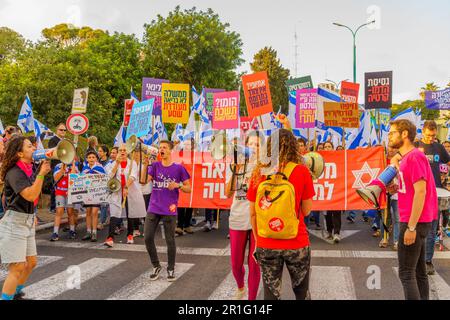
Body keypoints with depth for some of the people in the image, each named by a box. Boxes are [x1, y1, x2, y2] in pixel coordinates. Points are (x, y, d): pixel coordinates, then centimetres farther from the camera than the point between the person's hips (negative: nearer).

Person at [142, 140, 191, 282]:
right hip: (153, 209, 3)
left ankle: (171, 269, 23)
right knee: (148, 238, 2)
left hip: (169, 211, -3)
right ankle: (156, 266, 22)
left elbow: (189, 189, 1)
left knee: (170, 240, 5)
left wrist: (177, 185, -17)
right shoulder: (155, 166, 5)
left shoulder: (179, 168, -2)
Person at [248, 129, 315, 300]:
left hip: (266, 245, 2)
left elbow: (253, 213, 1)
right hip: (296, 244, -1)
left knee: (270, 294, 15)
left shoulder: (259, 172, -3)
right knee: (302, 293, 19)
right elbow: (306, 211, -1)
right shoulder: (302, 171, -7)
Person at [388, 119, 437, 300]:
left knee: (406, 273, -4)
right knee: (419, 271, 15)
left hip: (414, 222, -10)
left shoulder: (414, 157, -16)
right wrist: (397, 189, 4)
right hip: (417, 221, 10)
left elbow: (420, 192, -22)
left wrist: (411, 227, -23)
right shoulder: (407, 158, 14)